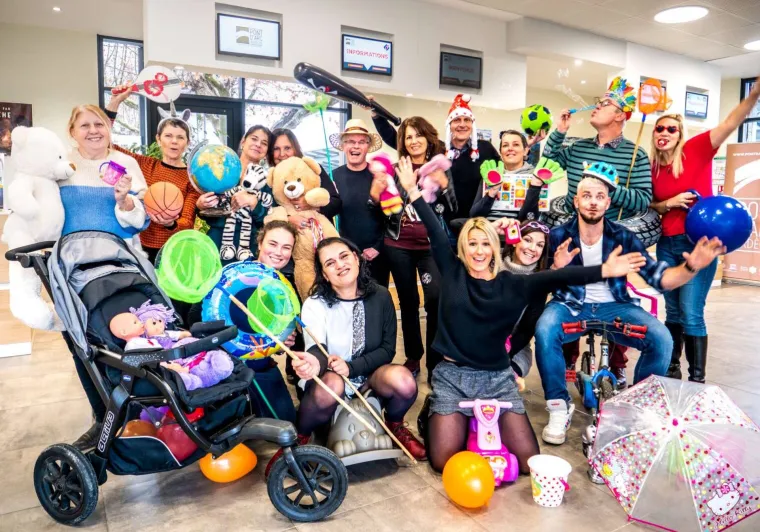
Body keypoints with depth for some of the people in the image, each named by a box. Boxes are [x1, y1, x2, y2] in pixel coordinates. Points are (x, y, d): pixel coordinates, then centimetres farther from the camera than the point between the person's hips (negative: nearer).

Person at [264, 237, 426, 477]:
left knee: (404, 381, -29)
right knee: (330, 387, -38)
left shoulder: (380, 297, -7)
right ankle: (299, 438, -7)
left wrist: (351, 367, -22)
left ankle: (395, 426, 6)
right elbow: (317, 349, -28)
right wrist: (314, 362, -54)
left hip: (368, 374, 2)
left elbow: (387, 349, -6)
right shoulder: (315, 304, -13)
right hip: (331, 376, -2)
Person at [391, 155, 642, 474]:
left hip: (497, 377, 2)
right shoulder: (452, 272, -1)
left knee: (528, 461, -3)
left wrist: (604, 271, -22)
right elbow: (435, 232, -6)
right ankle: (448, 419, 24)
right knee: (444, 462, -10)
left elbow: (555, 278, -11)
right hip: (452, 375, -1)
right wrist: (412, 190, -9)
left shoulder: (512, 284, 0)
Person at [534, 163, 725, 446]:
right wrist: (556, 268, -27)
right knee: (544, 331, -34)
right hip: (571, 305, -2)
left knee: (661, 338, -22)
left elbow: (658, 277, -5)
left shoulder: (623, 237, 0)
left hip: (613, 307, 2)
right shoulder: (558, 236, -4)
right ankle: (559, 407, -13)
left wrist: (690, 267, -24)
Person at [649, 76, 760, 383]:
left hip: (699, 242, -4)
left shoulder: (696, 149, -4)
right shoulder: (653, 168, 7)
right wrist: (669, 203, -8)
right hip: (667, 244, 4)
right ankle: (671, 370, 26)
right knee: (673, 312, 12)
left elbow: (732, 122, -16)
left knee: (691, 314, -6)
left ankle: (697, 380, 6)